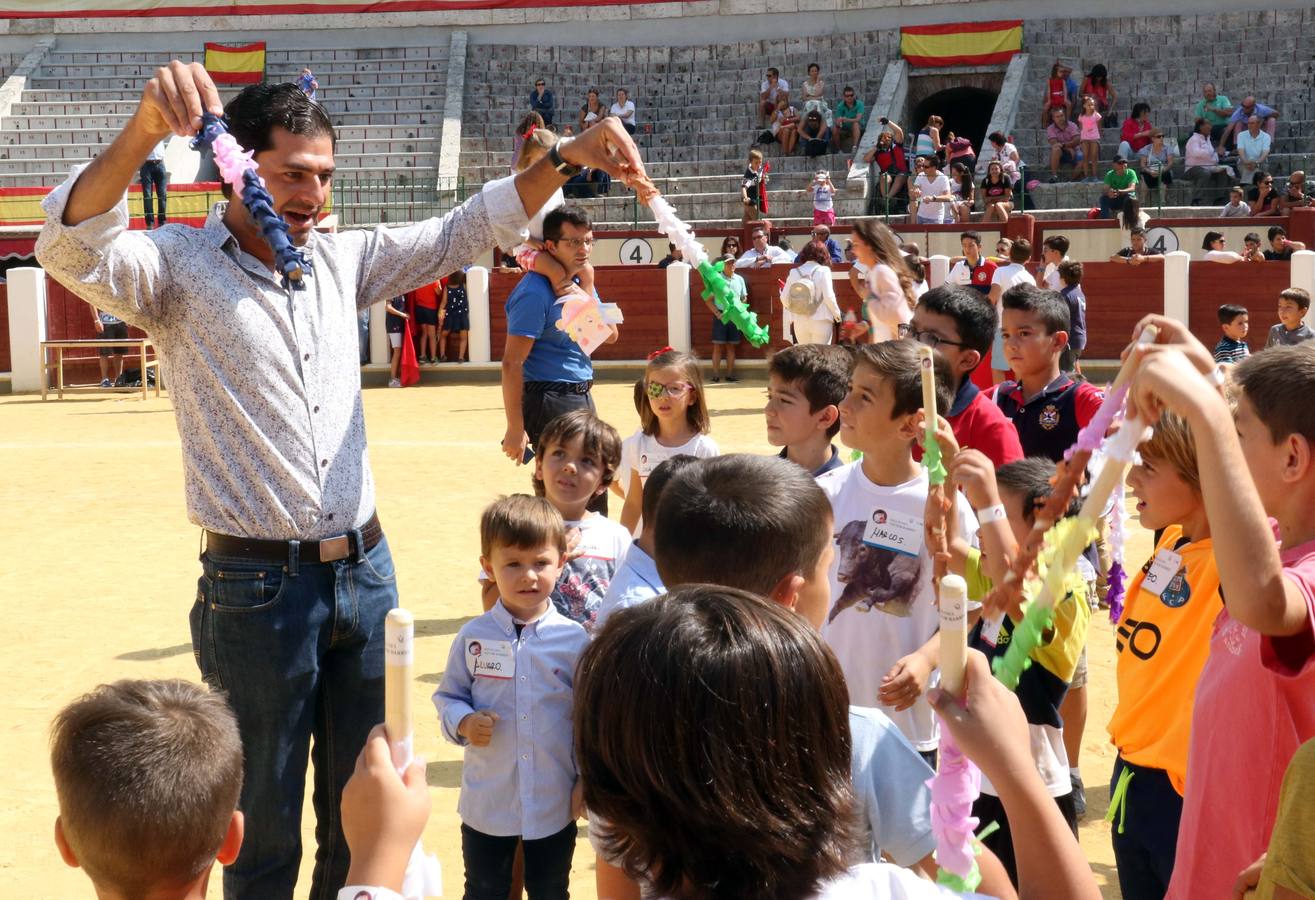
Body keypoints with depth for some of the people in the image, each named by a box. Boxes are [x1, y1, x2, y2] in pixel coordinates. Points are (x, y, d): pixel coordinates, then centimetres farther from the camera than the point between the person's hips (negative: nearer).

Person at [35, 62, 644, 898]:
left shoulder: (342, 259, 7)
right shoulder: (180, 265, -9)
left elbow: (464, 233, 6)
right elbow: (74, 250, -28)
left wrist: (568, 158, -10)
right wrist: (143, 130, -46)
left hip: (365, 570, 5)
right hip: (257, 584, -5)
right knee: (266, 825, 9)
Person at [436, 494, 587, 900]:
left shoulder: (574, 639, -9)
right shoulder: (474, 637, -8)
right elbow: (448, 696, 3)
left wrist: (586, 779, -2)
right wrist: (463, 722, -17)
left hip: (556, 803, 0)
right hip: (486, 802, 0)